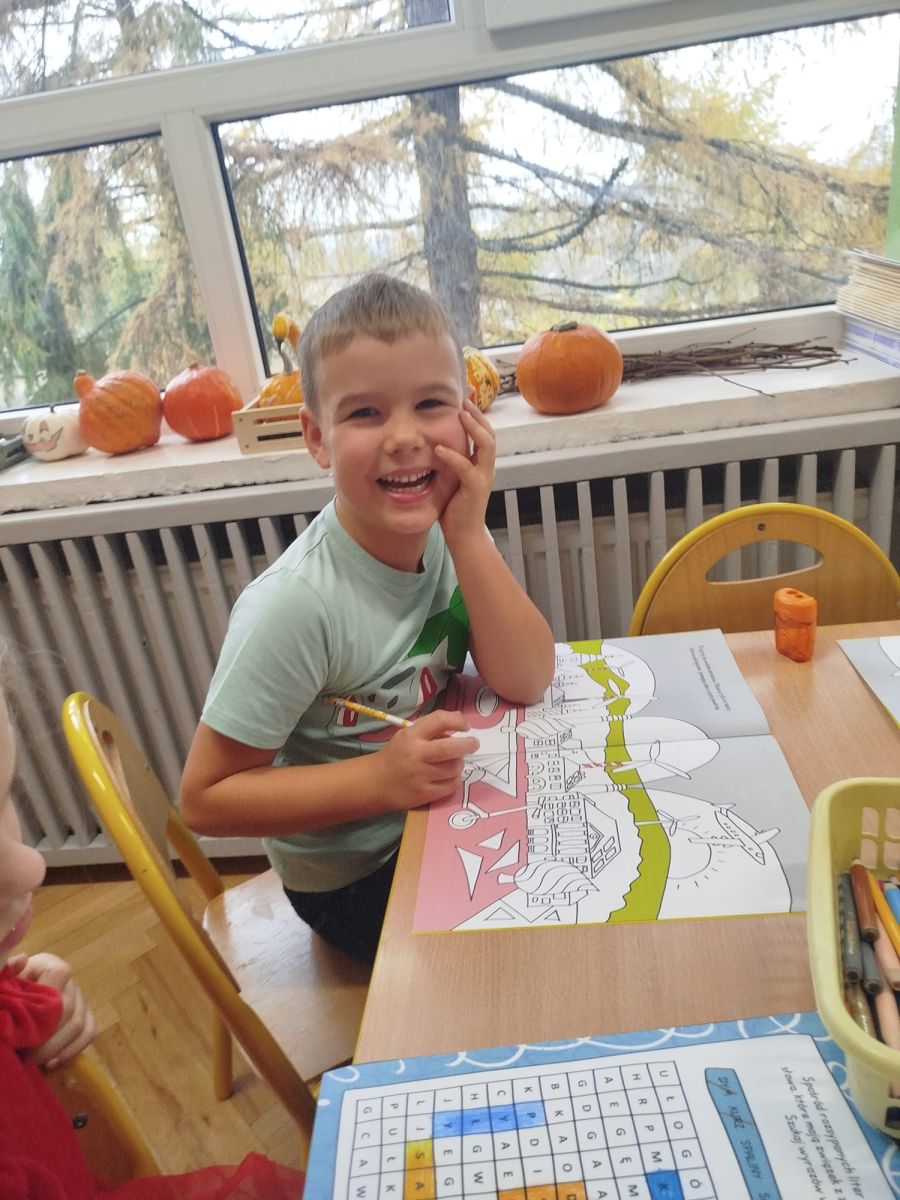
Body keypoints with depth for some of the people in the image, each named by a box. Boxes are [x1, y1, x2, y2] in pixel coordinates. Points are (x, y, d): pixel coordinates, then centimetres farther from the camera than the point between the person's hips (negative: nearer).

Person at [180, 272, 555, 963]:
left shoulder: (450, 536, -14)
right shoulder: (298, 604, -31)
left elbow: (527, 682, -19)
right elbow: (207, 796, -23)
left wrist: (469, 533, -29)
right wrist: (381, 779, -33)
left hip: (440, 815, 5)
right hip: (353, 879, -5)